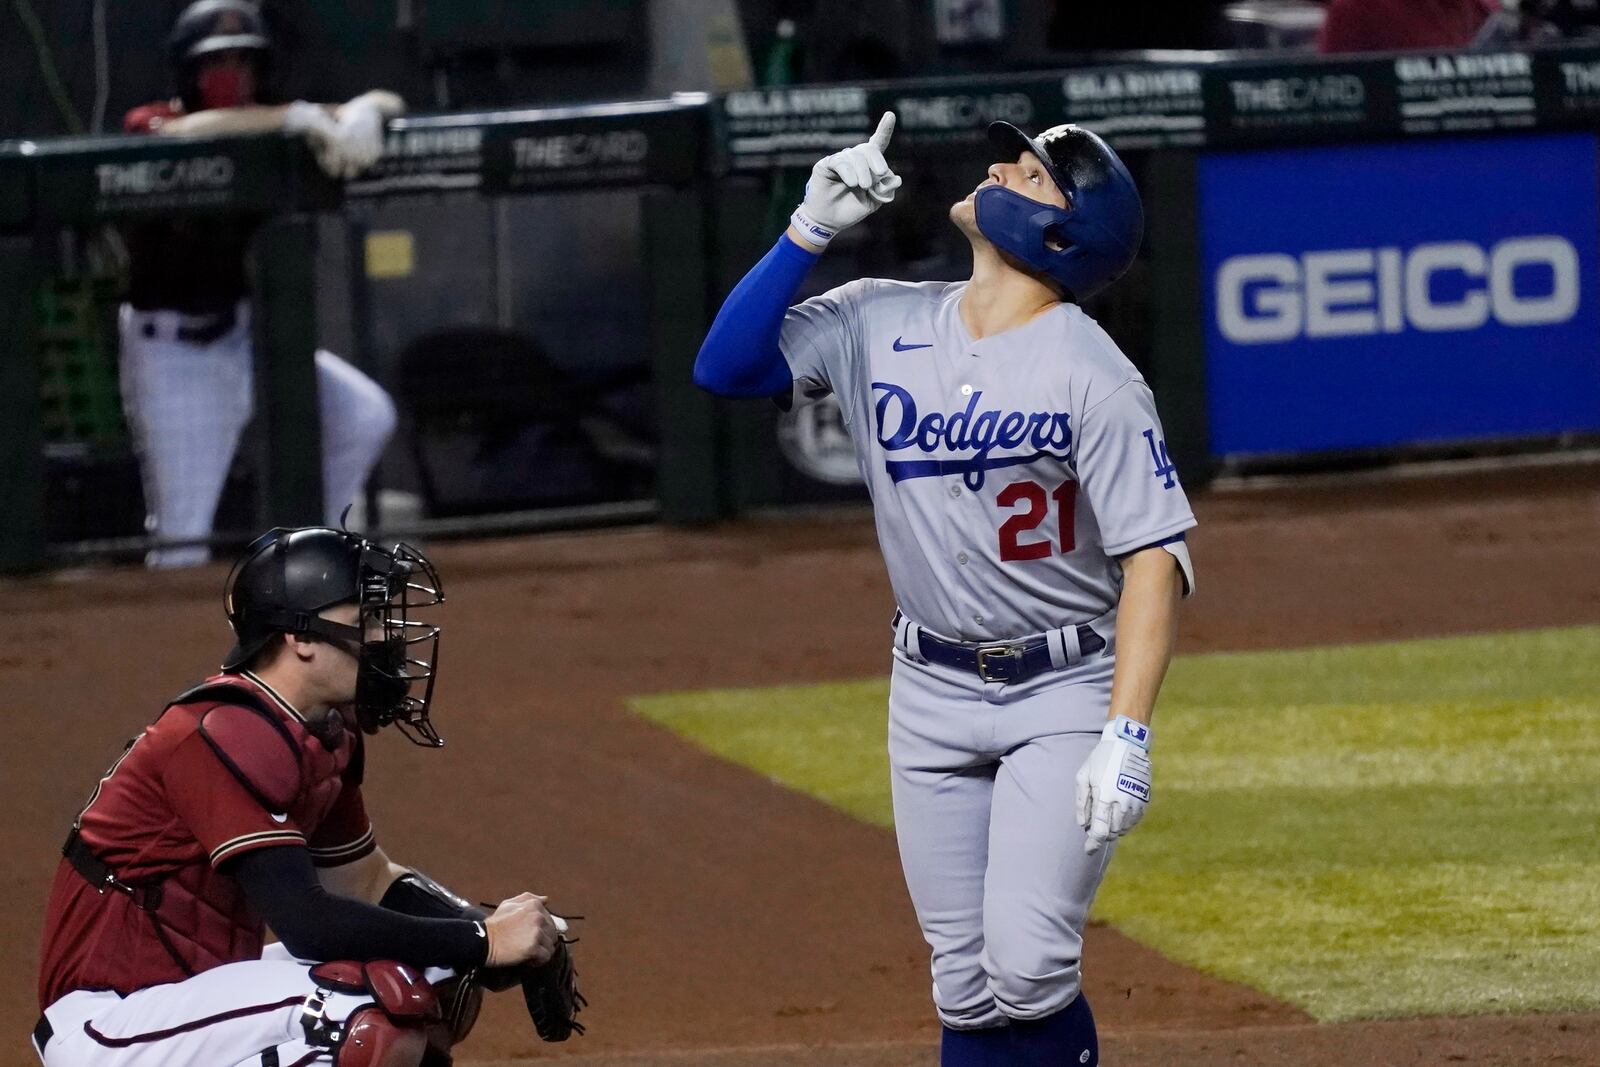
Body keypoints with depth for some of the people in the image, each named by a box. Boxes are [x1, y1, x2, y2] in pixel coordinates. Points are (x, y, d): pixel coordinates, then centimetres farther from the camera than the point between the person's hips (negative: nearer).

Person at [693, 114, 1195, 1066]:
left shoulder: (1093, 375, -14)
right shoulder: (878, 326, 1)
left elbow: (1155, 558, -17)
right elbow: (727, 367, -6)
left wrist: (1126, 735, -26)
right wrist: (813, 228, -12)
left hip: (1065, 691, -5)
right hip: (933, 694, 5)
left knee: (1030, 968, -16)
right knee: (966, 987, 6)